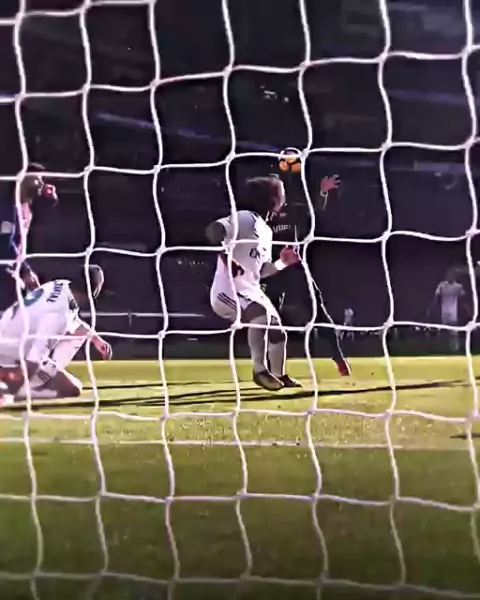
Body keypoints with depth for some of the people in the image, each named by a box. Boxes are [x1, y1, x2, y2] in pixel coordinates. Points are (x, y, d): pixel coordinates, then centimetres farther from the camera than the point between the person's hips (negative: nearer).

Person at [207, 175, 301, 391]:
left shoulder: (266, 231, 18)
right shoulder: (245, 218, -10)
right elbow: (213, 230, -26)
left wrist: (282, 262, 12)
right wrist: (228, 260, -30)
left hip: (251, 291, 10)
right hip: (228, 289, -10)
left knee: (277, 330, 15)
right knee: (261, 316, -27)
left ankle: (279, 375, 28)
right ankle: (260, 370, -15)